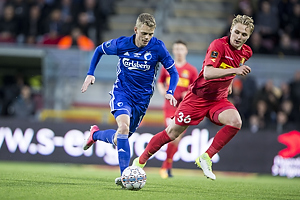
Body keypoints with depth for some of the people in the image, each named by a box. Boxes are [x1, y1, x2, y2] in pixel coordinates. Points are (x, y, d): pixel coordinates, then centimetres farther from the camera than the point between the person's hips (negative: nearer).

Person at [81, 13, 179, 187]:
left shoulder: (157, 47, -13)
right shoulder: (121, 45, -11)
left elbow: (173, 72, -5)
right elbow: (100, 50, 10)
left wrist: (170, 92, -22)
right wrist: (90, 73, 2)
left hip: (142, 99, 2)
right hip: (122, 92, -2)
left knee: (119, 139, 10)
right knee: (124, 127, -29)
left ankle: (96, 134, 42)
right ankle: (125, 174, -29)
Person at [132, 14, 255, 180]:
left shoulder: (246, 52, 1)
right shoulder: (219, 45, -22)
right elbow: (208, 73, -36)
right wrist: (234, 70, -45)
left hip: (218, 99, 5)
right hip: (198, 96, -5)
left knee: (235, 122, -26)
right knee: (172, 133, 1)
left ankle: (206, 158, -15)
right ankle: (140, 161, 22)